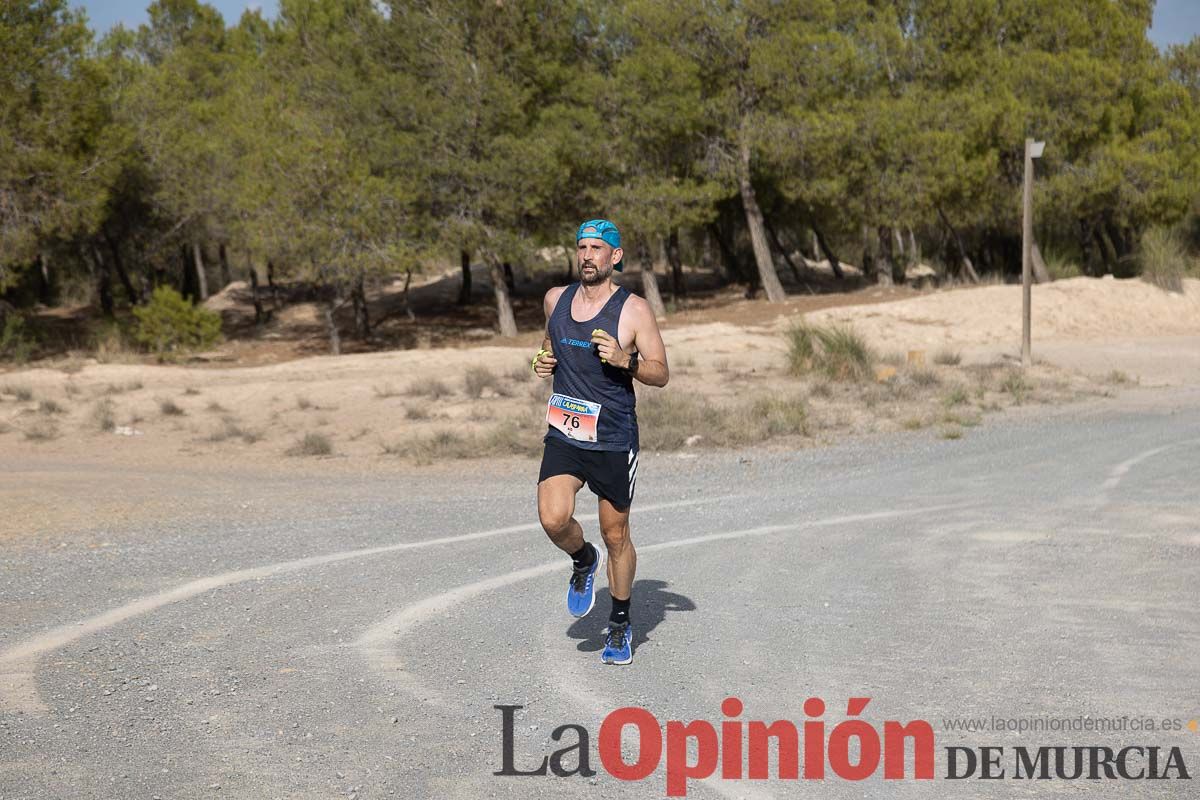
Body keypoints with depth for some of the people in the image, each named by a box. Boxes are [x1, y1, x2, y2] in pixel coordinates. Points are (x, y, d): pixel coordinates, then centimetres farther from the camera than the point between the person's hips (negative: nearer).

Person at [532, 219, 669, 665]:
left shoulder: (634, 310, -8)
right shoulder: (556, 299, 6)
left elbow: (661, 374, -6)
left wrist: (625, 360, -25)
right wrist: (543, 361, 4)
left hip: (613, 440, -3)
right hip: (563, 434, 3)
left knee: (616, 535, 7)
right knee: (554, 520, -19)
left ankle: (621, 626, 28)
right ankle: (583, 562, 17)